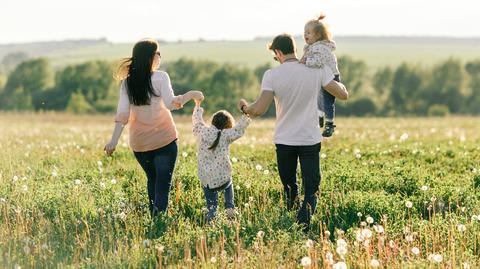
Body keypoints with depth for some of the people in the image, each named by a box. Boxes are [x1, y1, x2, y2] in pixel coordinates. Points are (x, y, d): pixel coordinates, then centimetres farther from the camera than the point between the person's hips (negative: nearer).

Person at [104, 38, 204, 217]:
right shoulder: (160, 77, -9)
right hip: (164, 140, -4)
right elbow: (171, 103, -19)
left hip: (139, 143, 4)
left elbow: (122, 113, -3)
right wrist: (191, 95, -7)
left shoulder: (127, 82, 3)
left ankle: (153, 216, 19)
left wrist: (114, 140, -5)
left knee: (152, 179, 22)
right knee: (163, 184, -5)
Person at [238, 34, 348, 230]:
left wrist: (244, 107, 5)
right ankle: (304, 218, -24)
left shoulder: (272, 75, -11)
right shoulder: (318, 70, -6)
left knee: (289, 186, 20)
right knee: (311, 189, 0)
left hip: (284, 141, 0)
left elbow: (259, 110, -17)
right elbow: (343, 94, -2)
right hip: (311, 140, 0)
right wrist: (339, 83, 21)